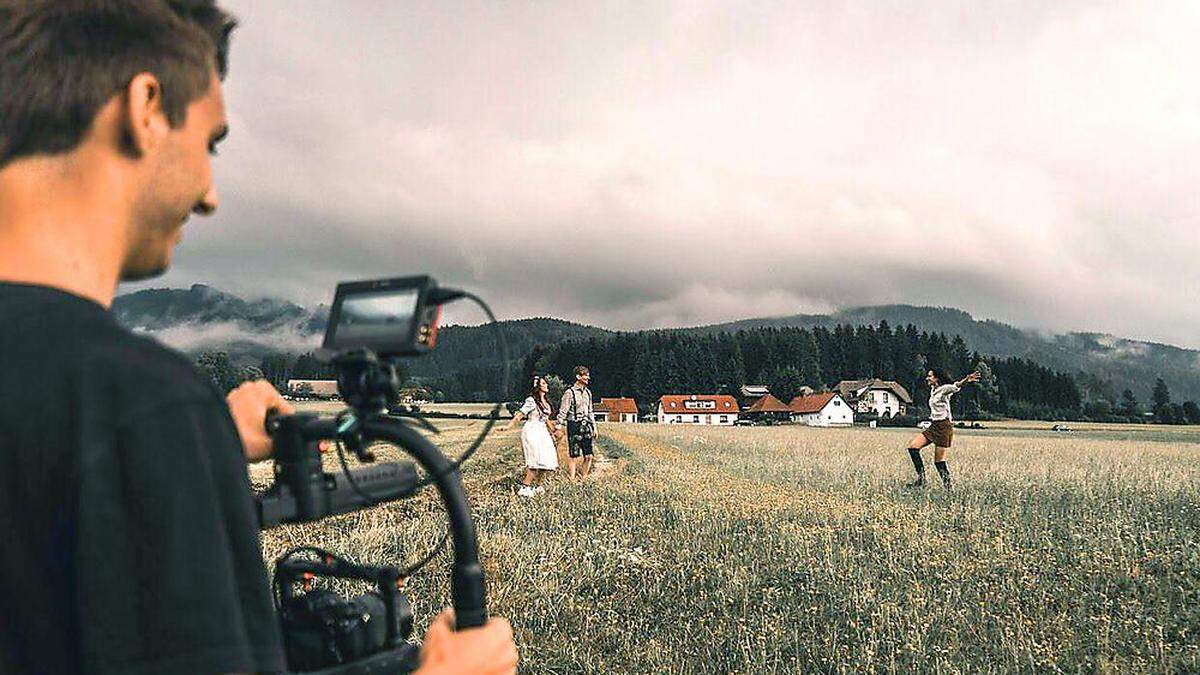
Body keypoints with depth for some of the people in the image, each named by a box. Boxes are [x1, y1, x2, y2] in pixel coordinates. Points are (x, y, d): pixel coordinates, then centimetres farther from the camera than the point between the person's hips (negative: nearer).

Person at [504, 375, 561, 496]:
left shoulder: (545, 402, 13)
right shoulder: (531, 401, -11)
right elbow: (519, 416, -12)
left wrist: (553, 430, 31)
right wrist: (508, 427, -19)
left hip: (543, 432, 8)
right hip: (531, 432, -8)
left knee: (549, 461, 3)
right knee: (537, 461, -15)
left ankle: (537, 485, 17)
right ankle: (524, 488, -8)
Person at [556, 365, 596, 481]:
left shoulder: (588, 392, 14)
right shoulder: (570, 392, -7)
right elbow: (563, 411, -9)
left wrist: (594, 427, 20)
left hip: (586, 426, 6)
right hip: (574, 426, -6)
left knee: (588, 456, 4)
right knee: (573, 456, -3)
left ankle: (583, 478, 16)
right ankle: (571, 480, 4)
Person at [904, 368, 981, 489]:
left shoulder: (944, 389, -11)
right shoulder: (933, 390, 14)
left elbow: (956, 386, -32)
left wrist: (966, 380, -51)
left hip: (943, 426, -9)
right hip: (933, 426, 9)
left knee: (939, 460, -7)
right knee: (912, 446, -1)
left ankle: (947, 486, 6)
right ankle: (921, 479, 1)